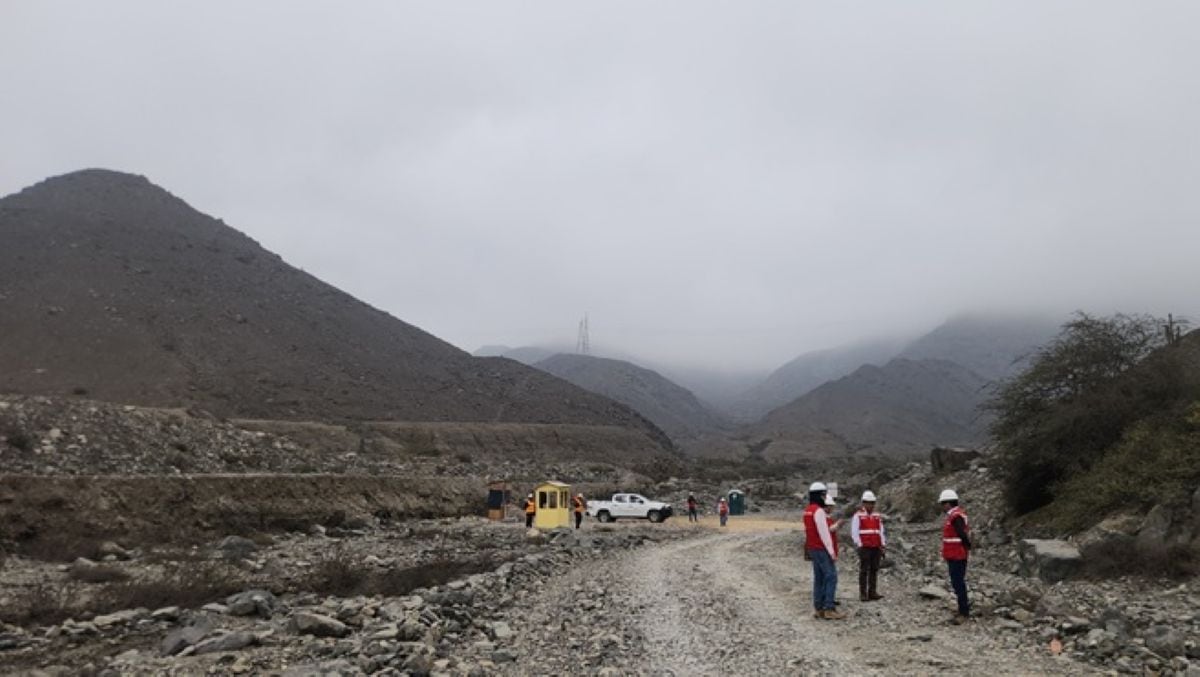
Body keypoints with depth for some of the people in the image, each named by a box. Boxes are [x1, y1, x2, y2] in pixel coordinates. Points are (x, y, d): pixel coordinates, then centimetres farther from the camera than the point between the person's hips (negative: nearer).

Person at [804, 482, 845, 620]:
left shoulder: (807, 511, 12)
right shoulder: (819, 511, -17)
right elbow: (824, 533, -19)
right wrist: (832, 551, -17)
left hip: (813, 549, 10)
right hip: (822, 549, -10)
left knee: (819, 578, 12)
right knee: (831, 577, -8)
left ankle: (818, 608, 14)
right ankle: (829, 609, -10)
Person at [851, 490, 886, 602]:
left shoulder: (877, 516, 13)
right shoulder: (858, 516, -3)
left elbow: (881, 532, 15)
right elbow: (854, 532, -6)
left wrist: (883, 545, 6)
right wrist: (860, 546, -13)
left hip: (876, 547, 5)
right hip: (864, 548, -5)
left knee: (874, 570, 4)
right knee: (864, 570, -3)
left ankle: (872, 592, 9)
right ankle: (863, 594, 0)